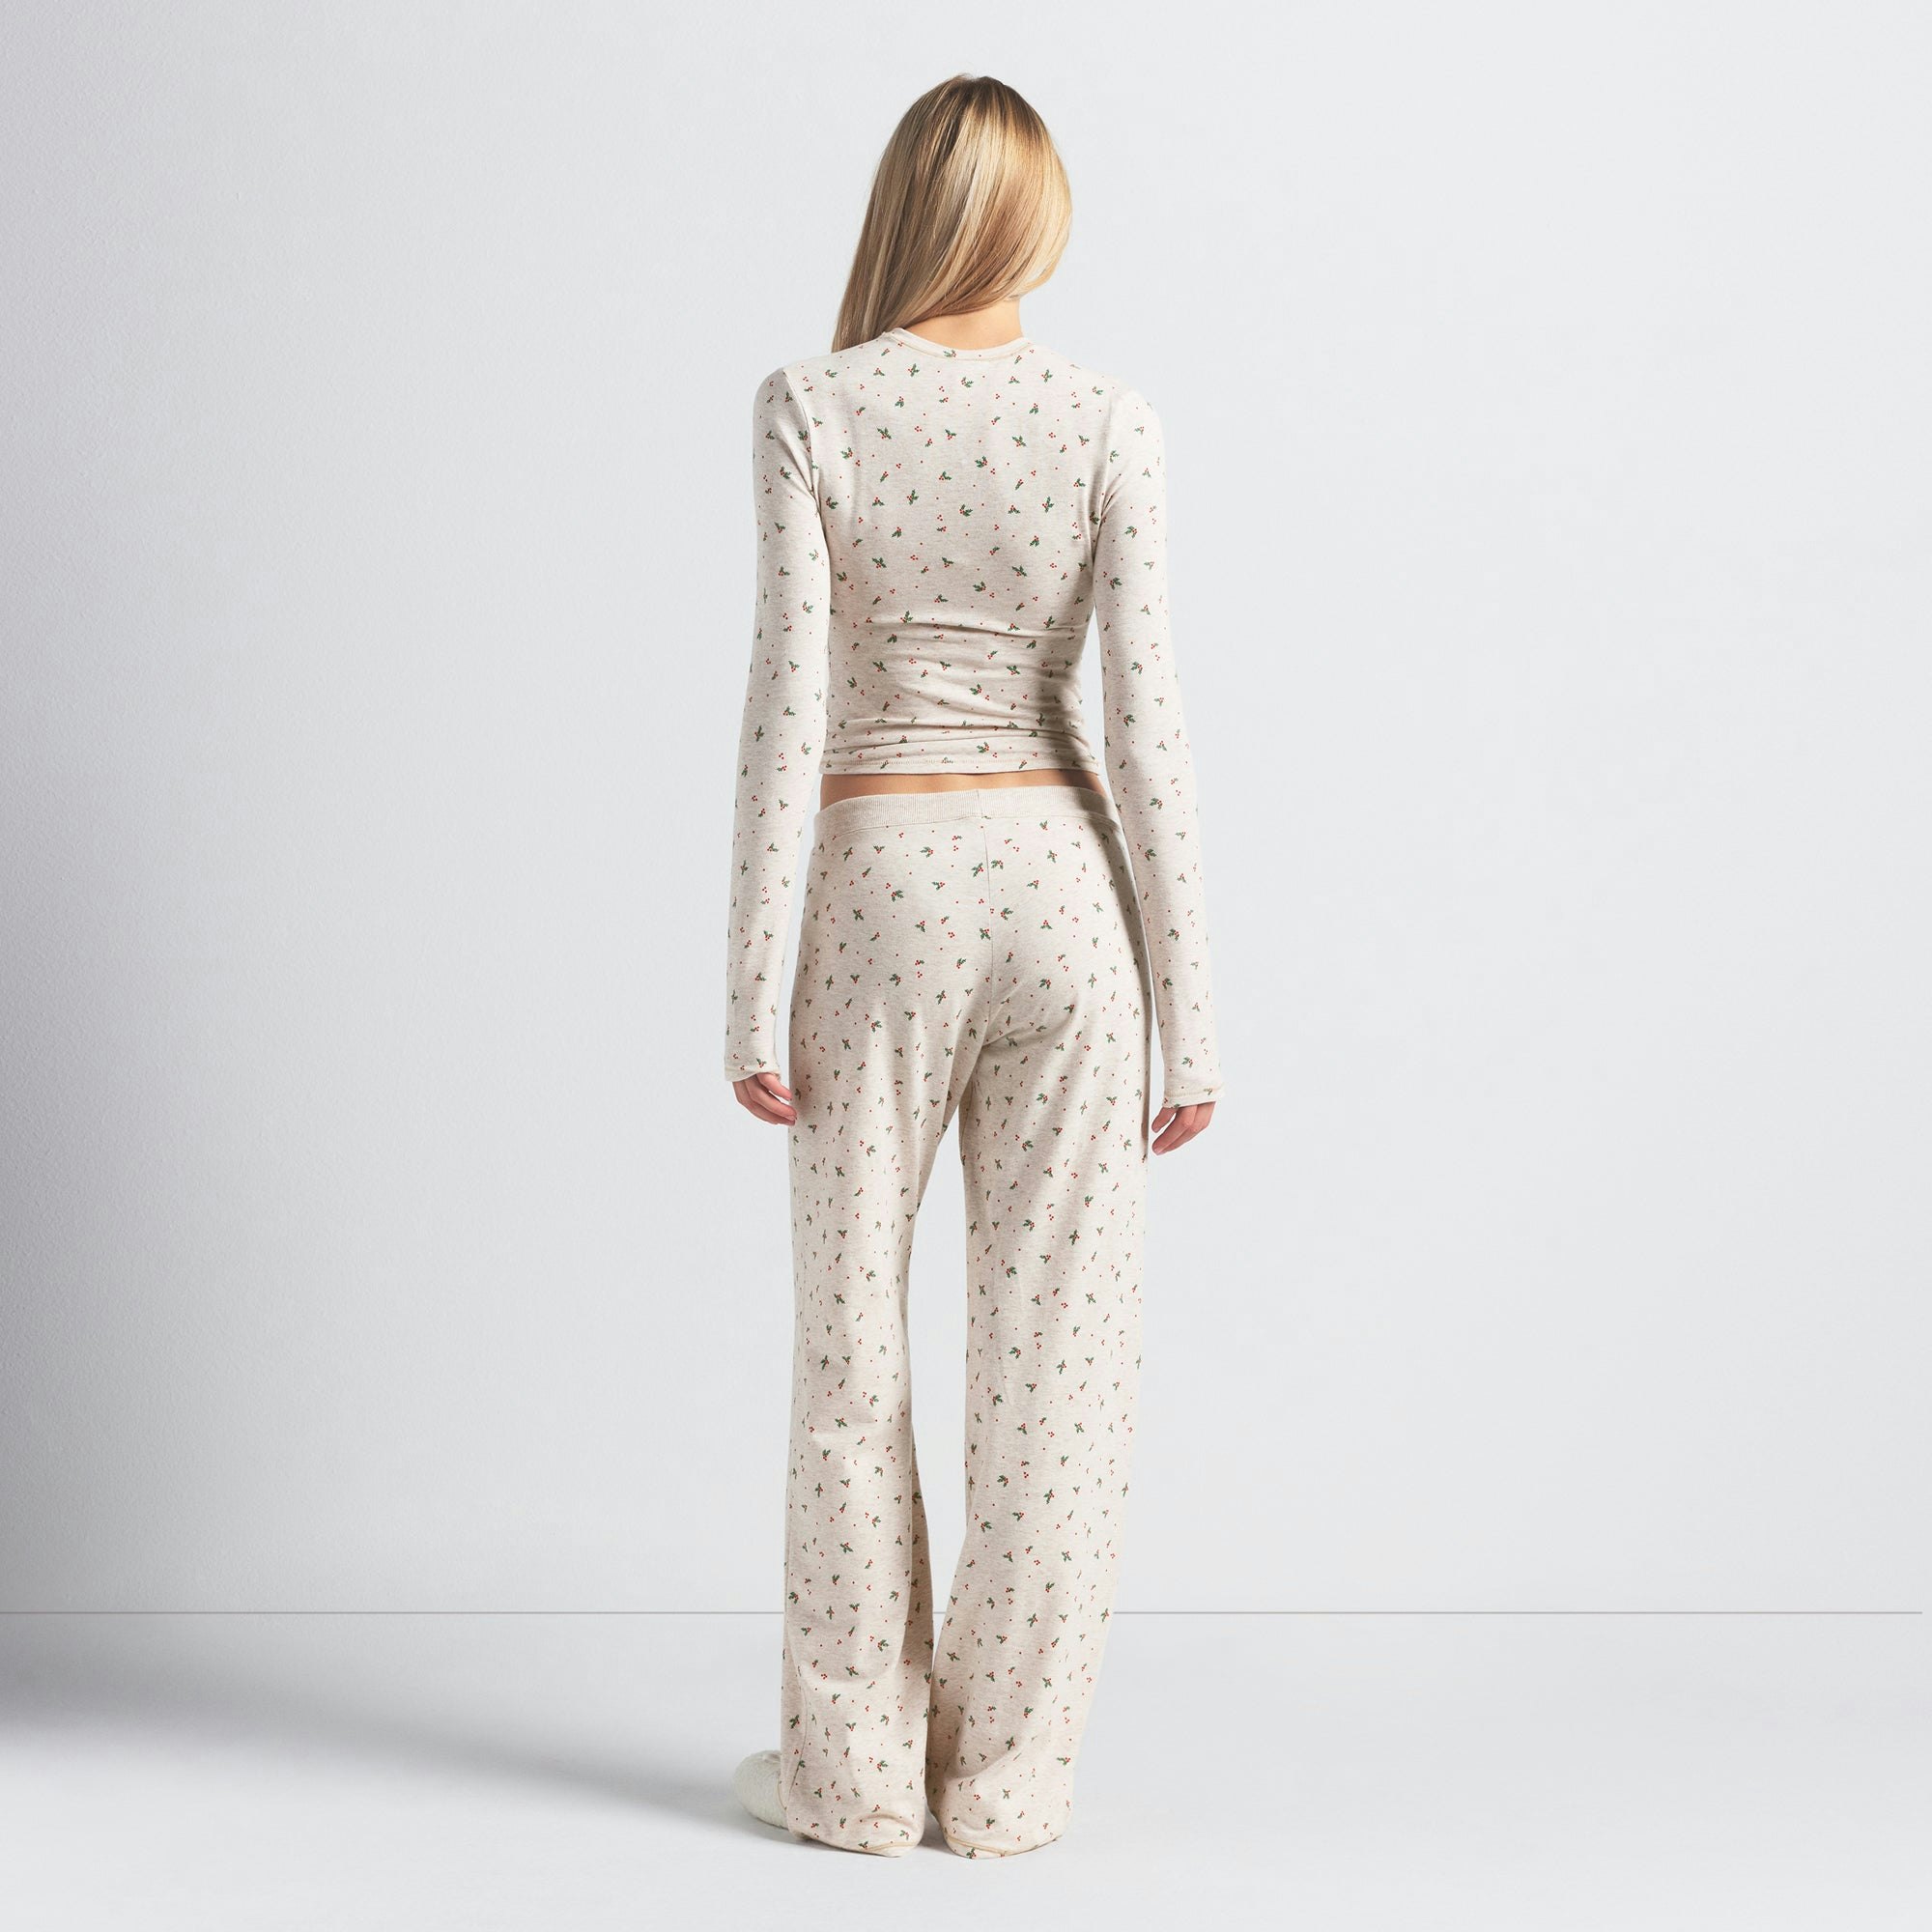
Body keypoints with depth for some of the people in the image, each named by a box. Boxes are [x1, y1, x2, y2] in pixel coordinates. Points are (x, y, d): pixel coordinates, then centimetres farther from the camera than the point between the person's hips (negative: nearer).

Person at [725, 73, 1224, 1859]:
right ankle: (1009, 1772, 13)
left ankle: (855, 1761, 16)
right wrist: (1190, 1007, -2)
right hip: (1064, 886, 1)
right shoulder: (1109, 423, 0)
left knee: (852, 1324, 10)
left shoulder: (811, 407, -3)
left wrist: (753, 982, -5)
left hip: (883, 893, -1)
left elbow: (791, 699, -9)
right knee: (1052, 1341, 7)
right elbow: (1144, 719, -5)